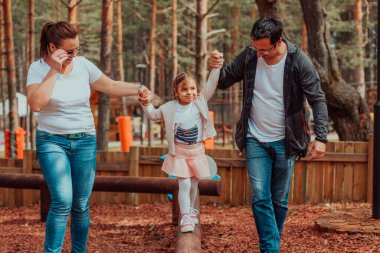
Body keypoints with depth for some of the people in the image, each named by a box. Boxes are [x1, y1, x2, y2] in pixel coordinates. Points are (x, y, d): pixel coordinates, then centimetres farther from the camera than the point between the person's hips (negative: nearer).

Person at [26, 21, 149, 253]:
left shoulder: (83, 64, 1)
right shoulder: (38, 69, -8)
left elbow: (111, 86, 8)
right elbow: (36, 103, -24)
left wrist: (138, 89, -7)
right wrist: (54, 70, -21)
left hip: (85, 141, 3)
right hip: (52, 141, -3)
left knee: (81, 205, 4)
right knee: (63, 201, -18)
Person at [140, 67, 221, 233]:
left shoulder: (200, 101, -6)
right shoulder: (170, 108, -8)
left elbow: (211, 85, -13)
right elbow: (153, 115, 4)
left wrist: (215, 67, -25)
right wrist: (146, 104, -14)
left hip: (197, 151, 2)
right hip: (179, 152, -2)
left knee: (193, 183, 17)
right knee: (184, 184, -10)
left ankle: (190, 209, 40)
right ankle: (185, 218, -6)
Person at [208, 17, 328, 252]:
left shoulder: (299, 61, -14)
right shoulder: (249, 56, -7)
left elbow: (318, 99, -10)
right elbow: (224, 81, 4)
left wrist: (321, 137, -18)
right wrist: (215, 67, -20)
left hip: (285, 142, -1)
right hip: (255, 140, 2)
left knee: (280, 201, 8)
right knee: (260, 198, -6)